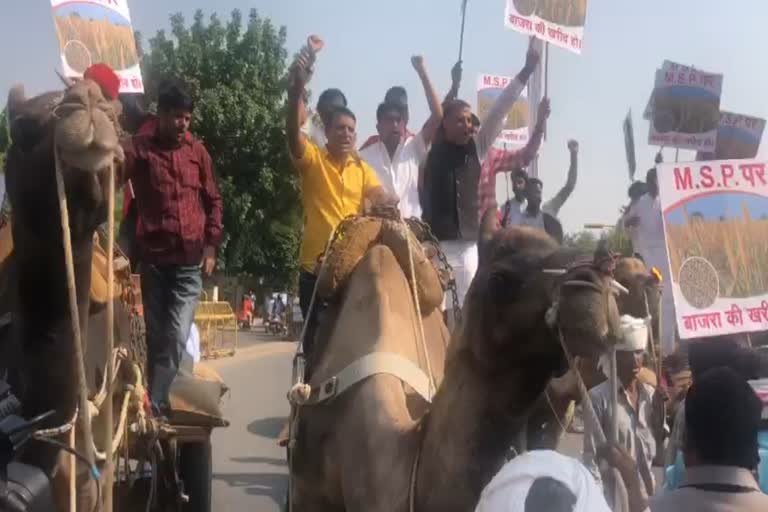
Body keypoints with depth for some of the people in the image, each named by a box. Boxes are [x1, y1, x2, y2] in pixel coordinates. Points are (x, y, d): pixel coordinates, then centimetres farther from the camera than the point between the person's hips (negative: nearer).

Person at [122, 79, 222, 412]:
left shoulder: (197, 151, 9)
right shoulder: (137, 147, 0)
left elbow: (213, 200, 14)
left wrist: (211, 245, 7)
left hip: (191, 260, 1)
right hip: (153, 258, -1)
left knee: (176, 337, -6)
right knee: (157, 336, 7)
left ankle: (154, 404, 1)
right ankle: (157, 403, 18)